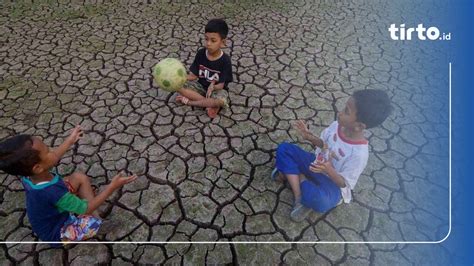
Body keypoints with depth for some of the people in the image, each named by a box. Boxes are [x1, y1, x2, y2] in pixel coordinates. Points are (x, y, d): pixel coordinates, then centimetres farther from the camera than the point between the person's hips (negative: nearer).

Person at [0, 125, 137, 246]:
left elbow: (52, 158, 4)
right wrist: (112, 187, -31)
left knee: (79, 177, 5)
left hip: (54, 213, 7)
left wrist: (70, 141, 15)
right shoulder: (53, 193, -42)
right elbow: (87, 209, -29)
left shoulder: (29, 175, -19)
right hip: (56, 233, -7)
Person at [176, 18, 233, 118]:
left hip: (216, 90, -3)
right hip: (201, 86, 4)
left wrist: (213, 87, -39)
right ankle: (210, 104, -22)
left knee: (221, 100, -38)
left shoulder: (225, 60, -18)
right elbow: (193, 75, -5)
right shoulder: (200, 53, -8)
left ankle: (189, 101, -18)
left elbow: (221, 85, -17)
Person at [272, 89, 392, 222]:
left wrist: (329, 170, -40)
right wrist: (310, 137, -16)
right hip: (317, 163, 7)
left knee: (319, 200, -40)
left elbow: (344, 183, -21)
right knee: (284, 148, -11)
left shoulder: (359, 153, -30)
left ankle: (300, 177, -6)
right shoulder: (337, 125, -14)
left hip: (331, 181, -6)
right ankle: (299, 197, -15)